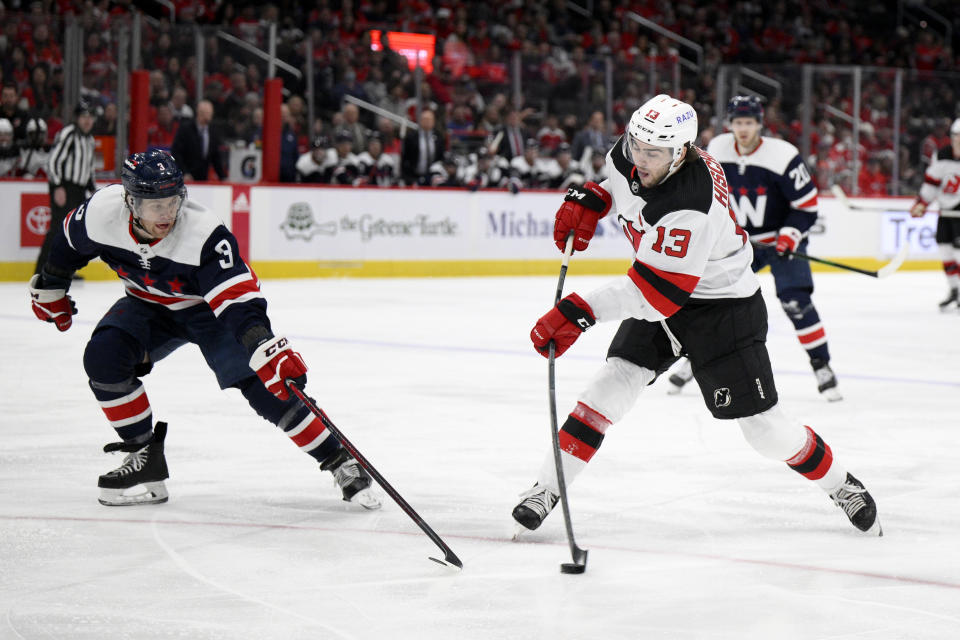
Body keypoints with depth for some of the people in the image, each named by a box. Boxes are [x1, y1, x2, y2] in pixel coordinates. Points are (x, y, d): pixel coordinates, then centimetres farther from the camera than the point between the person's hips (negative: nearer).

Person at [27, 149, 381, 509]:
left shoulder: (204, 234, -36)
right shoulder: (102, 213, -25)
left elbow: (238, 298, -41)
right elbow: (70, 245, -1)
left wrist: (265, 347, -56)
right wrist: (51, 287, 14)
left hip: (211, 307, -4)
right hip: (149, 305, 4)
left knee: (266, 386, -19)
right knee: (102, 357, -21)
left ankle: (341, 463, -7)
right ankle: (144, 458, -4)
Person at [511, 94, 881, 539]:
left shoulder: (689, 209, -37)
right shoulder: (630, 153, -13)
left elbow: (656, 292, -37)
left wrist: (579, 313, -41)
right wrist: (587, 200, -5)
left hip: (723, 305, -7)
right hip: (658, 300, 7)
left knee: (763, 426, -2)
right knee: (615, 382, -7)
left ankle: (840, 485, 21)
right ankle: (547, 488, -2)